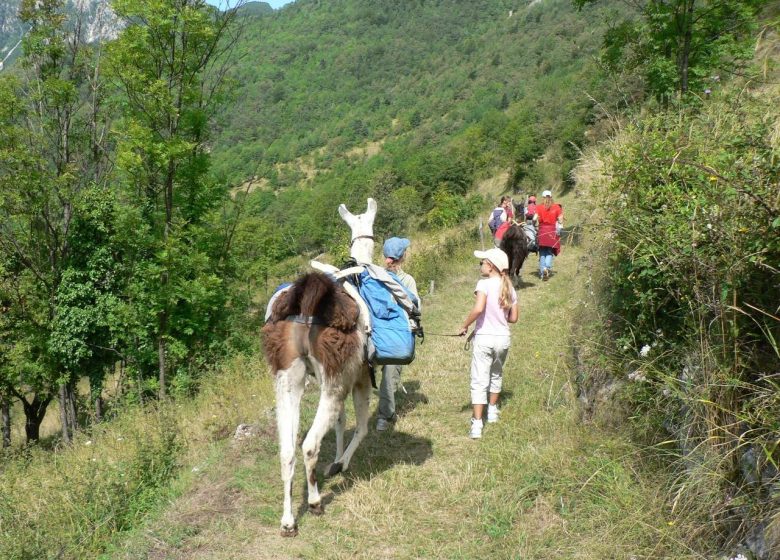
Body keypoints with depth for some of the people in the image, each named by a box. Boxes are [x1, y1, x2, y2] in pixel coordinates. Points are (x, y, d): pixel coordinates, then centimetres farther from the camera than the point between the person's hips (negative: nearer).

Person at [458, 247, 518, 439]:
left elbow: (478, 309, -28)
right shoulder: (509, 288, 4)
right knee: (496, 375, 27)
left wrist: (464, 326, -15)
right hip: (503, 338, 6)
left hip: (484, 338, -5)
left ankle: (477, 425, -7)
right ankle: (493, 411, 41)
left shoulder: (484, 284, -14)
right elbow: (513, 318, 7)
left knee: (479, 381, -2)